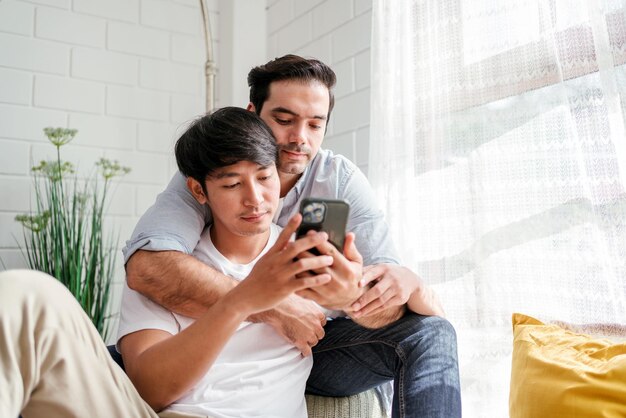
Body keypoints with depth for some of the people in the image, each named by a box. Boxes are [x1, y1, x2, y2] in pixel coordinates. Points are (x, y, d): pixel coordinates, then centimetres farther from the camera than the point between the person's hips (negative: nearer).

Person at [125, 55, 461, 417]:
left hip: (312, 343, 1)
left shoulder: (342, 180, -10)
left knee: (430, 335, -19)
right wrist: (271, 308, -36)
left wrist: (406, 283, -43)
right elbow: (146, 266, -33)